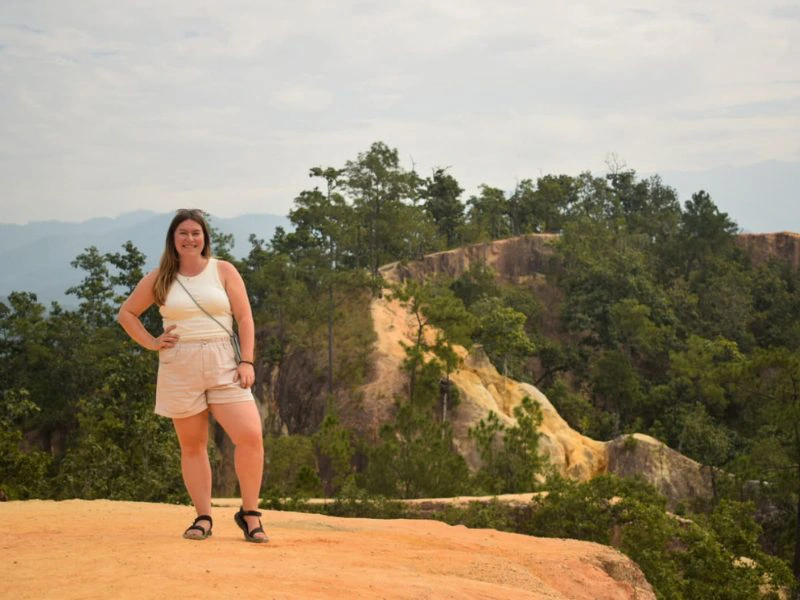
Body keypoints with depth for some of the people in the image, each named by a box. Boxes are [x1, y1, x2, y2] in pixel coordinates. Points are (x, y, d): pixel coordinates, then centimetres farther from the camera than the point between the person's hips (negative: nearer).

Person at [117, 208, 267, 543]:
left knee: (250, 437, -14)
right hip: (179, 368, 1)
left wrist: (247, 361, -7)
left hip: (223, 365, -1)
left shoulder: (223, 271, 7)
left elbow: (244, 317, 3)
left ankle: (249, 514, -1)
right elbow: (126, 313, 18)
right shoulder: (160, 278, 8)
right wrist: (151, 343, 3)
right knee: (192, 445, 5)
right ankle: (203, 518, 14)